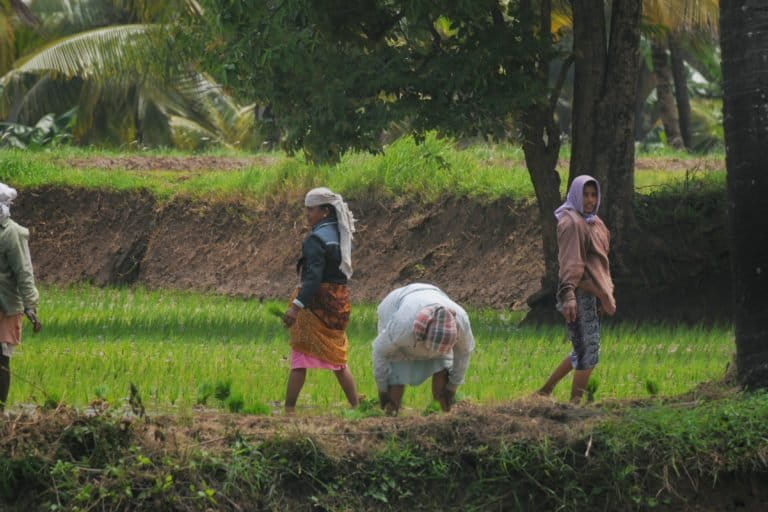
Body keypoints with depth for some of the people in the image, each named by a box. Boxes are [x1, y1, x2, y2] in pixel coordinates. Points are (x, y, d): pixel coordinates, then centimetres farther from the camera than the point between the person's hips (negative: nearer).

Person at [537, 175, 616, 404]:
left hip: (593, 293, 10)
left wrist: (607, 294, 22)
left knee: (582, 351, 14)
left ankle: (545, 391, 19)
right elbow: (569, 262, -21)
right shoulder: (571, 222, -12)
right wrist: (568, 295, -31)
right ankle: (575, 401, 1)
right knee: (588, 351, -7)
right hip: (580, 293, -10)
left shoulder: (594, 222, 18)